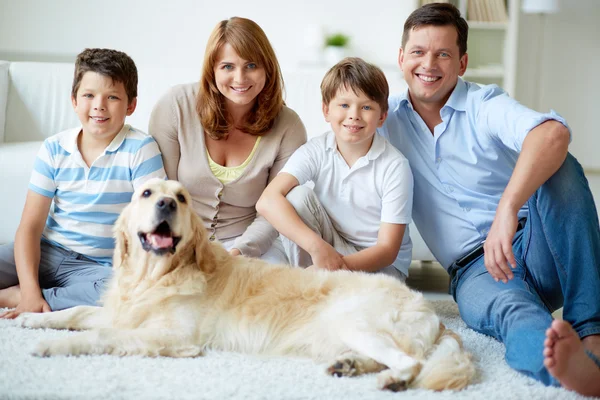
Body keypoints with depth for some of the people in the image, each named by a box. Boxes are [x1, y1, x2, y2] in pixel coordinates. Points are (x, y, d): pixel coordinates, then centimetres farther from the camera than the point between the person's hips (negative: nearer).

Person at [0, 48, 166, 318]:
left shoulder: (140, 149, -8)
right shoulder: (54, 149, 1)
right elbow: (30, 226, -3)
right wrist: (30, 290, -16)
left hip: (100, 265, -1)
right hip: (48, 253, 1)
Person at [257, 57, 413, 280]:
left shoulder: (395, 166, -16)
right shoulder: (316, 151, -10)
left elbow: (387, 249, -16)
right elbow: (268, 201, -25)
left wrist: (340, 265, -33)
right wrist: (317, 246, -37)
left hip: (378, 265, -4)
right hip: (328, 248, 4)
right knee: (298, 195, -20)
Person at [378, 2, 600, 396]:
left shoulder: (485, 105, -4)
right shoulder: (387, 119, 9)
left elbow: (553, 133, -26)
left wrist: (508, 209, -43)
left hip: (534, 243, 0)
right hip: (475, 268, 1)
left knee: (560, 167, -30)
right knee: (511, 311, -35)